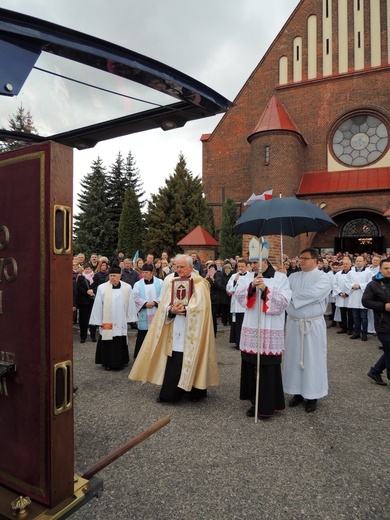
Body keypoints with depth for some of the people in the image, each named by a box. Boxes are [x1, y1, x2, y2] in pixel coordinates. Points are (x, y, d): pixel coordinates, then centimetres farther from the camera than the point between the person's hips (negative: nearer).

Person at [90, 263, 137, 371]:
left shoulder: (127, 288, -3)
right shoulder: (102, 288, -7)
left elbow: (130, 304, 2)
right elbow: (98, 305, -4)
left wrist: (129, 318, 2)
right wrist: (98, 321, -4)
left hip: (121, 322, 1)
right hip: (106, 321, -1)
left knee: (120, 343, 8)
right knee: (107, 344, 6)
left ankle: (120, 362, 23)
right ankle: (107, 363, 21)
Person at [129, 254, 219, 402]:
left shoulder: (200, 283, -4)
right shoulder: (170, 280, 8)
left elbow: (200, 305, -12)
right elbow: (164, 303, 4)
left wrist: (184, 310, -20)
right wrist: (172, 310, -15)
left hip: (192, 330, -3)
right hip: (174, 329, 3)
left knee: (191, 359, 2)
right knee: (173, 361, 4)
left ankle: (195, 390, 20)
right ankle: (170, 392, 16)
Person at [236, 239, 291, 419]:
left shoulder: (280, 277, -3)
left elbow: (283, 301, -11)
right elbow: (239, 296, 2)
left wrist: (265, 289, -20)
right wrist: (251, 287, -14)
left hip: (270, 331, -5)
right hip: (251, 329, 5)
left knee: (267, 368, -1)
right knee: (251, 366, 9)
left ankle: (267, 406, 14)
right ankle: (255, 402, 25)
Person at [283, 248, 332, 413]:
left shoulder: (322, 277, -6)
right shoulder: (293, 277, 10)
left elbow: (314, 293, -22)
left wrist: (292, 295, -14)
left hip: (313, 325, -4)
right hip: (293, 323, 5)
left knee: (312, 359, 4)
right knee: (294, 357, 11)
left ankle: (312, 396, 18)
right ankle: (297, 392, 25)